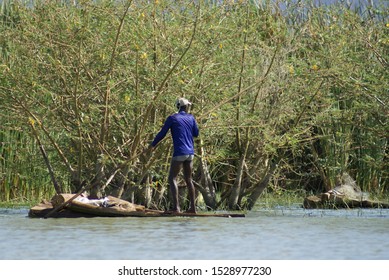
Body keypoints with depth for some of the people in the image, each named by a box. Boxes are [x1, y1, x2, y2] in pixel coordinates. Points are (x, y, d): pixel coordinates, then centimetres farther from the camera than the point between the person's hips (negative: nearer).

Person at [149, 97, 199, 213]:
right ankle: (193, 207, 12)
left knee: (172, 178, -6)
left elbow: (162, 134, -1)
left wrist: (152, 145, 13)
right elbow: (196, 133, 20)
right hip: (190, 153, 6)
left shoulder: (172, 118, -4)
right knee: (188, 180, 14)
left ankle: (176, 206, -19)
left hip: (179, 153, -6)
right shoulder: (191, 118, 10)